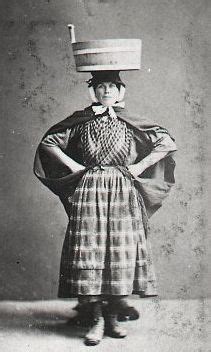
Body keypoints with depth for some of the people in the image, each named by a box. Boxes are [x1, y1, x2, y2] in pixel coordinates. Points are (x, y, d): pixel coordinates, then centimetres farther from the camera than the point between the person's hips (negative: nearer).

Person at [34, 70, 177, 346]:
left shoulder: (130, 123, 8)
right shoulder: (81, 120, 8)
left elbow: (166, 142, 9)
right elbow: (49, 142, 12)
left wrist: (140, 167, 2)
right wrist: (74, 166, 3)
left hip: (123, 194, 0)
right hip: (89, 192, 0)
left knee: (121, 252, -2)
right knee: (90, 252, -6)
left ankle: (112, 317, 9)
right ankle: (97, 320, 1)